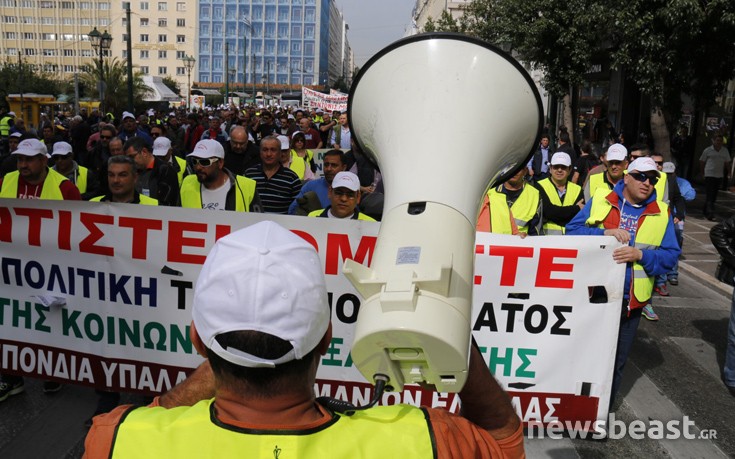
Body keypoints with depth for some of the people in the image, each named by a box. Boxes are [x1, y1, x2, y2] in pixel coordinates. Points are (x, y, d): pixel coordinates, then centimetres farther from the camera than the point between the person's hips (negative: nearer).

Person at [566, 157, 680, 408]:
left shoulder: (661, 213, 3)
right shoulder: (601, 200, -1)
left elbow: (671, 254, -1)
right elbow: (572, 230, -5)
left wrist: (641, 255, -19)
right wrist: (604, 233, -19)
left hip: (630, 300, 2)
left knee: (617, 360, 14)